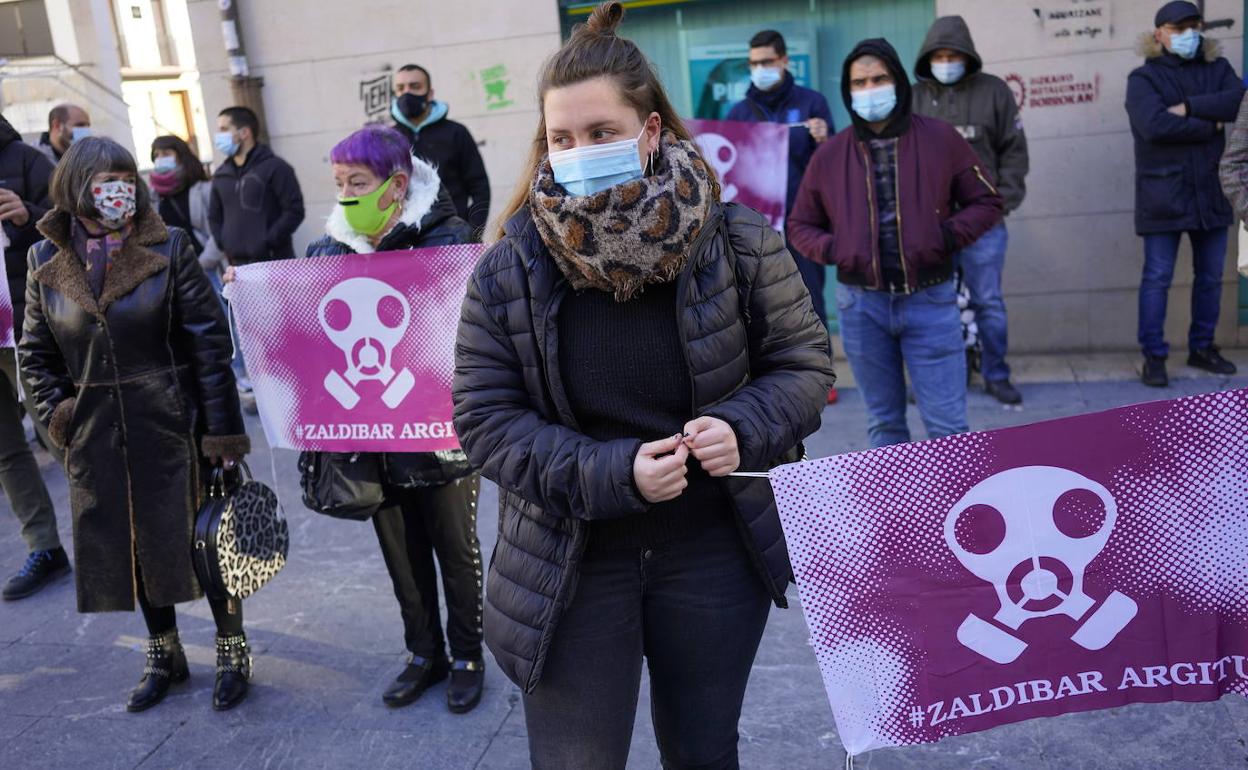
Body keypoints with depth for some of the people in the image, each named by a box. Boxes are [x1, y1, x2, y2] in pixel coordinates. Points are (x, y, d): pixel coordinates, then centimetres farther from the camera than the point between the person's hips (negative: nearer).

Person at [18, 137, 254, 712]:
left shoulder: (167, 248, -8)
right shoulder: (46, 260, 1)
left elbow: (210, 339, -10)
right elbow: (35, 352, 11)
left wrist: (223, 428, -13)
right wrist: (58, 416, -1)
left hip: (173, 425, -3)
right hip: (97, 434, 3)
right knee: (132, 544, 15)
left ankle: (232, 652, 25)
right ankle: (164, 655, 35)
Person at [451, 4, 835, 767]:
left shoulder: (737, 241, -10)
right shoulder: (510, 269, -11)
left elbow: (804, 362, -1)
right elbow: (483, 417, -9)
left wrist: (743, 427, -22)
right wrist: (610, 473, -23)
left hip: (714, 554, 1)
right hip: (569, 566, 0)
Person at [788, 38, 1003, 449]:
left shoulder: (940, 138, 0)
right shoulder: (829, 154, 3)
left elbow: (986, 201, 7)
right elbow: (800, 225, 13)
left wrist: (948, 236, -11)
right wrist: (832, 249, -8)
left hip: (930, 301, -1)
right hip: (861, 306, 2)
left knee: (947, 425, 1)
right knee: (883, 423, 14)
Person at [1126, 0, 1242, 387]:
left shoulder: (1217, 68, 11)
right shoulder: (1144, 77, -3)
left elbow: (1239, 101, -8)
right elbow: (1155, 126, -20)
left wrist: (1189, 107, -17)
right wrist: (1210, 126, -10)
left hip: (1212, 191, 5)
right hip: (1164, 195, -5)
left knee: (1211, 276, 11)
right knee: (1157, 278, -3)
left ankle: (1201, 348, 24)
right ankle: (1154, 356, 4)